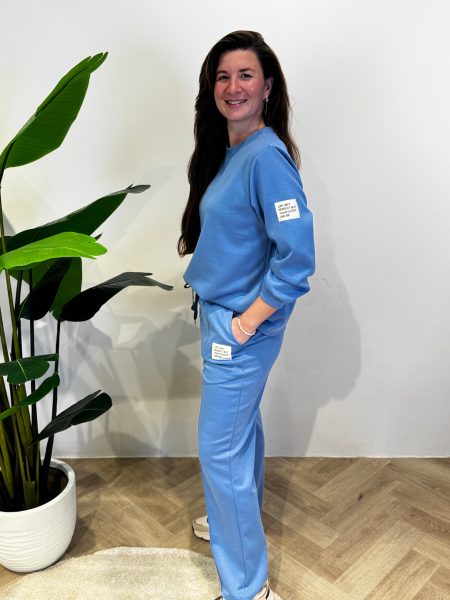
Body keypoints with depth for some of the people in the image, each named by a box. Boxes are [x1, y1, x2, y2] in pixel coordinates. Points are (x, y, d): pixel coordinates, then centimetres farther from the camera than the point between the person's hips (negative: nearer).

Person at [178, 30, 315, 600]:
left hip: (242, 327, -9)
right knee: (241, 428, 24)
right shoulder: (225, 151, 8)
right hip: (221, 315, 9)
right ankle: (240, 519, 48)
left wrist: (247, 321, -19)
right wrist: (208, 293, 12)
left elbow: (296, 258, -25)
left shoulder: (267, 155, -21)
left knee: (220, 449, 1)